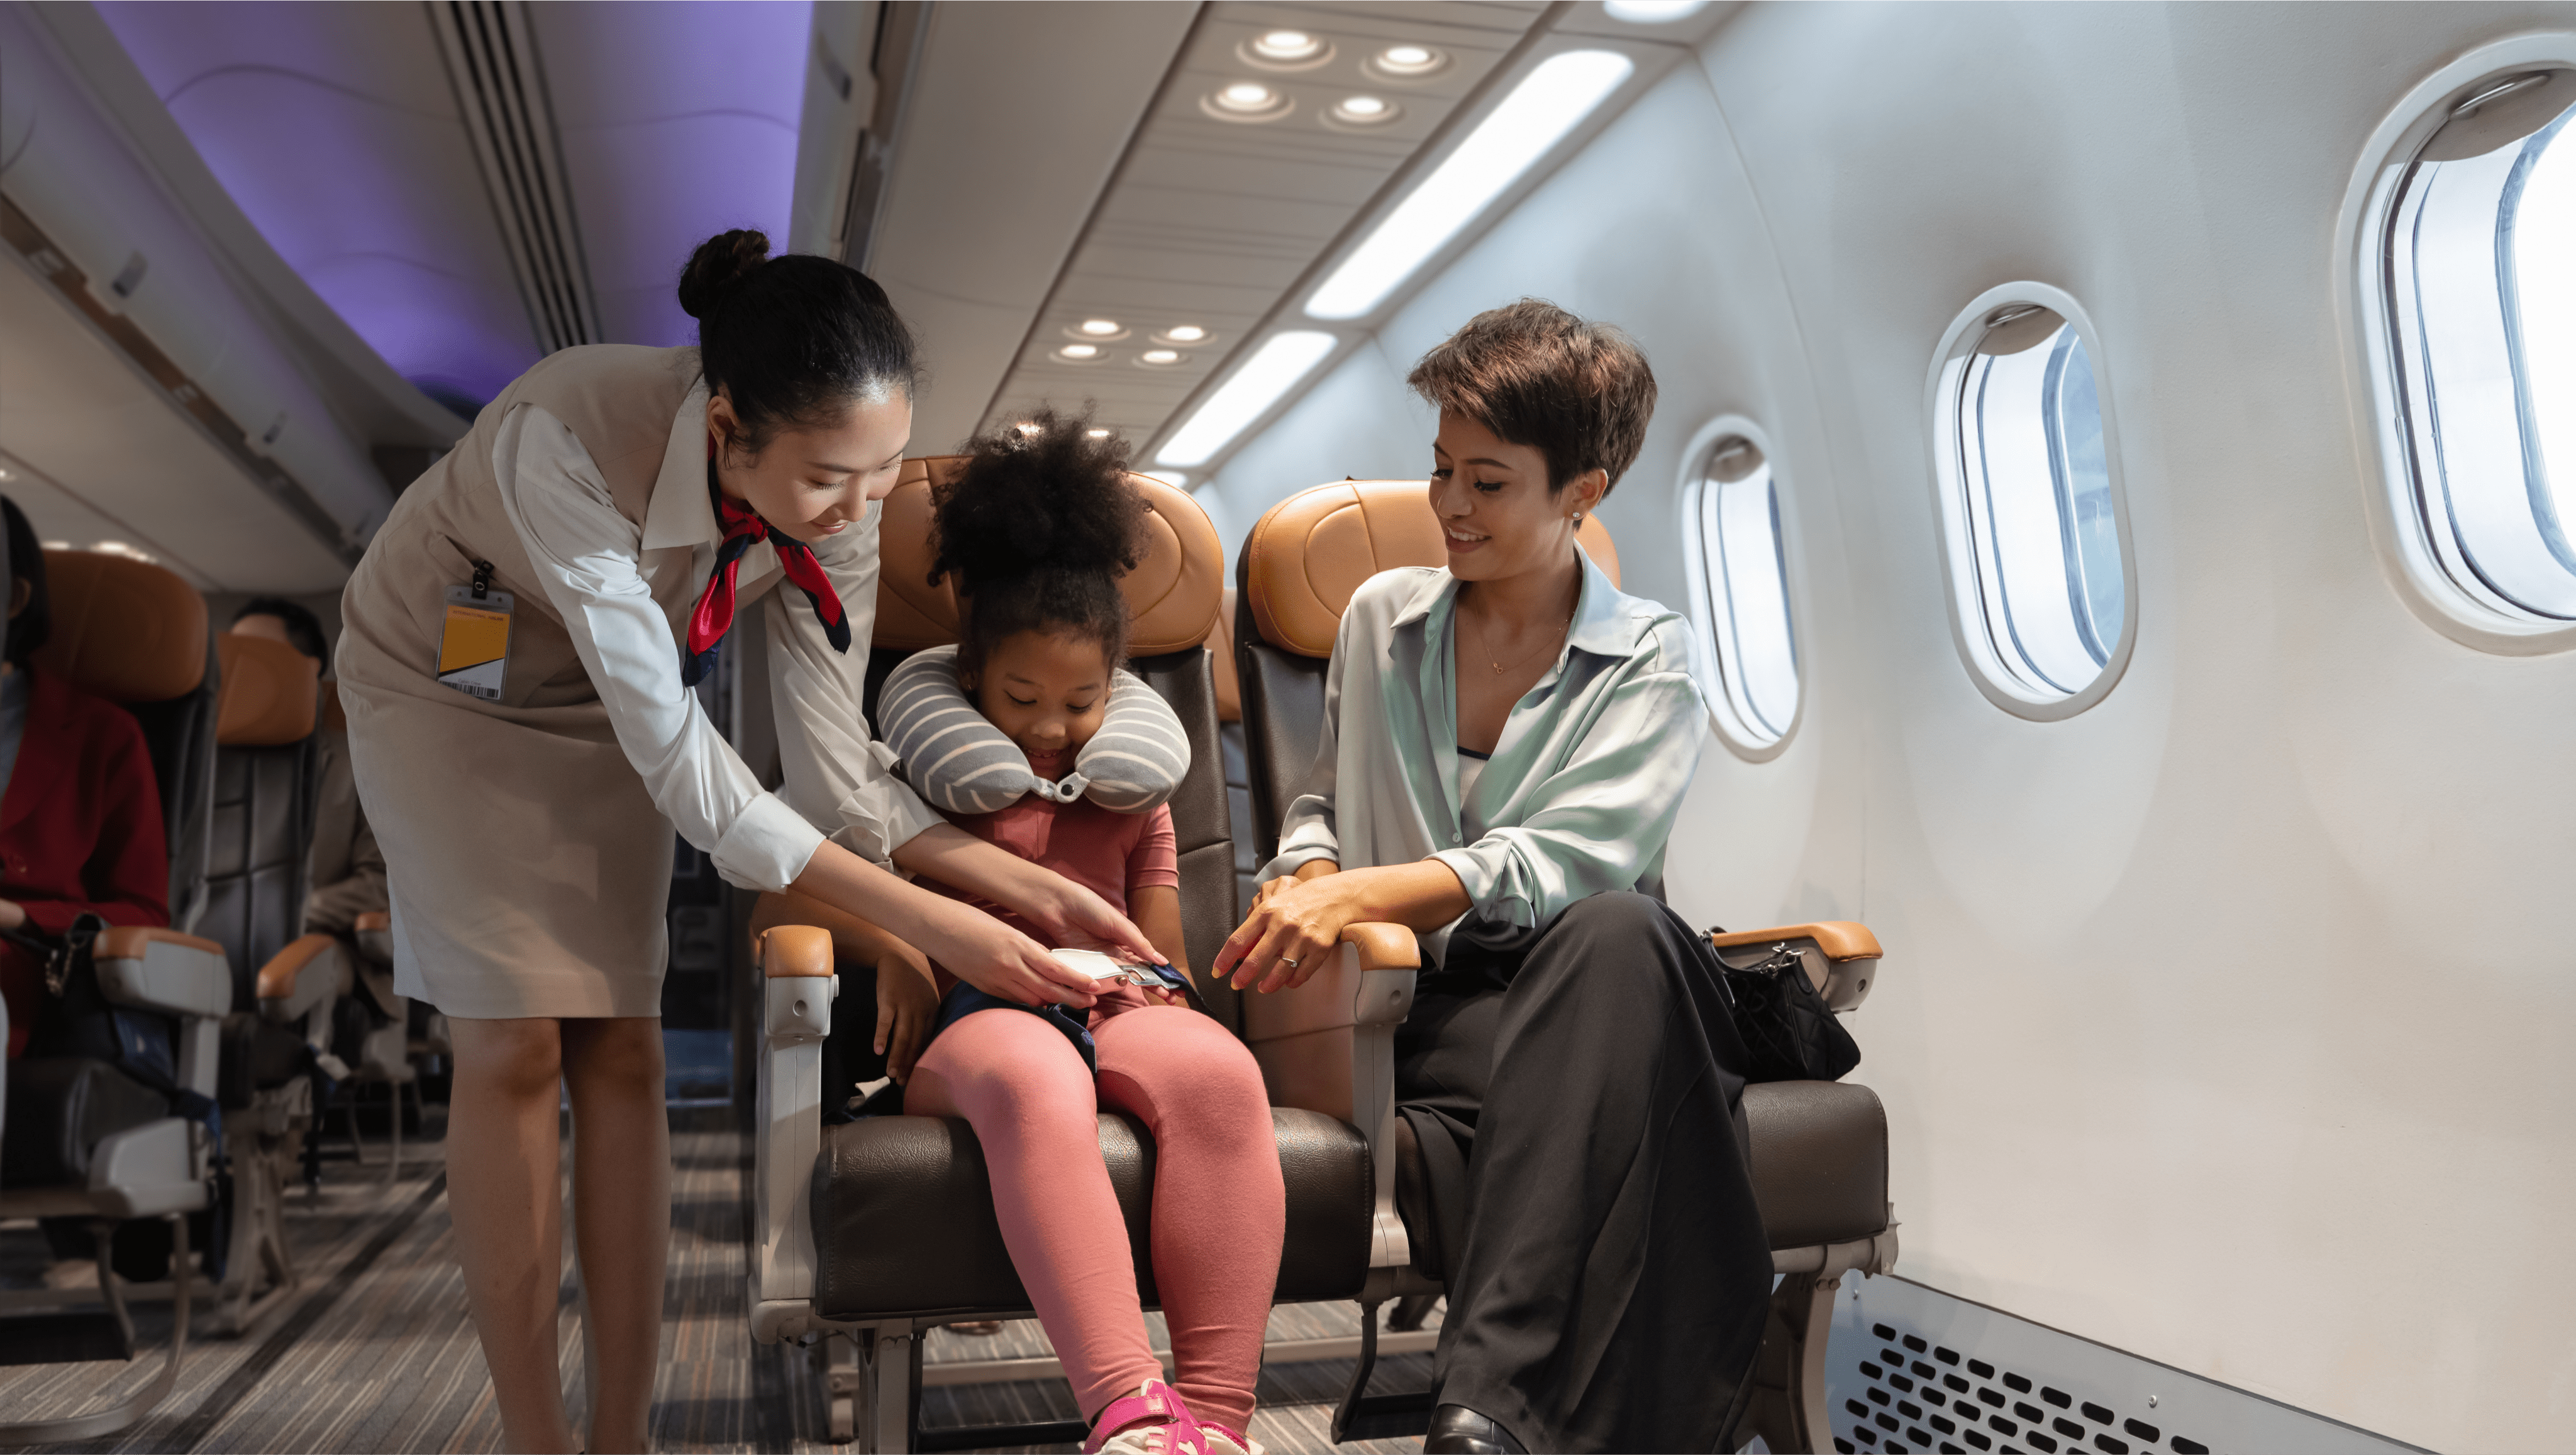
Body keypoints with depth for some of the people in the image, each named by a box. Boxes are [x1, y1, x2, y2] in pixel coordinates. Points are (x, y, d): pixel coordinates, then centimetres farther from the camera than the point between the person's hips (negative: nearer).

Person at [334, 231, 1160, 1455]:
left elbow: (836, 774, -19)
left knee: (622, 1046, -4)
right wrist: (920, 920, -39)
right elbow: (677, 757, -38)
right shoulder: (568, 439, -40)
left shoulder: (834, 507, -25)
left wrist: (1024, 885, -31)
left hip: (595, 705, 4)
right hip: (442, 677, -3)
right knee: (516, 1040, -10)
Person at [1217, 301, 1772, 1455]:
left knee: (1620, 931, -41)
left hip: (1573, 991, -1)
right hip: (1423, 1010, 1)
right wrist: (1309, 874, -1)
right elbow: (1326, 798, 25)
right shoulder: (1381, 617, 18)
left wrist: (1362, 892, -22)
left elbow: (1565, 859, -9)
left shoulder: (1648, 661, 7)